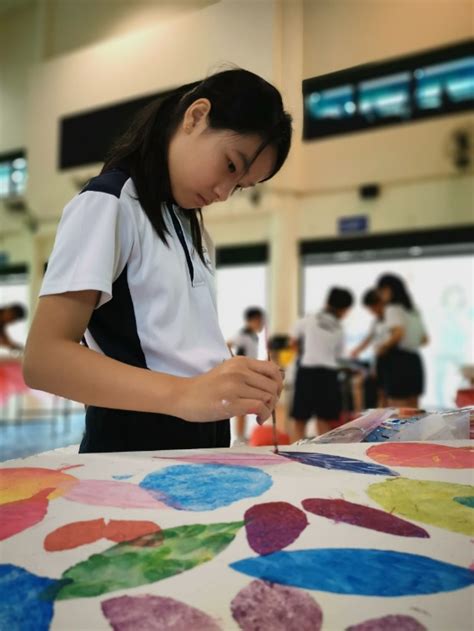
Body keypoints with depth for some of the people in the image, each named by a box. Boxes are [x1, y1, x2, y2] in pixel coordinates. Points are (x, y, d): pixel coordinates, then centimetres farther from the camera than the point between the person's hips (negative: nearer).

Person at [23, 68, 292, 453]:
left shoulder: (192, 228, 16)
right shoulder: (108, 203, -10)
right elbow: (44, 358, -21)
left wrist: (242, 386, -5)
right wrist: (185, 393, -34)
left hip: (206, 439, 8)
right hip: (136, 444, -8)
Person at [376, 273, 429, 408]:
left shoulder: (394, 309, -7)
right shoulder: (414, 311, 18)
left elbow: (399, 333, -23)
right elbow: (424, 339, 21)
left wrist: (384, 346, -10)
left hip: (398, 360, -8)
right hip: (414, 359, 9)